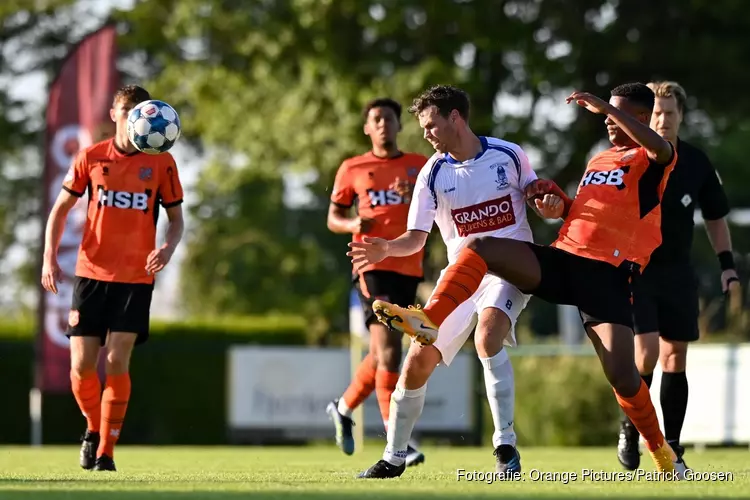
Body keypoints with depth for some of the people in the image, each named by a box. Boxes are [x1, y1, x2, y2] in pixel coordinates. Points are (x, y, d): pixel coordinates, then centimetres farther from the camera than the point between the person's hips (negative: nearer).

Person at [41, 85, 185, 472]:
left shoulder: (161, 163, 2)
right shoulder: (91, 158, 4)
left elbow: (176, 219, 7)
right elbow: (61, 208, 10)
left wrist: (168, 248, -15)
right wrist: (50, 257, -3)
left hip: (136, 278, -1)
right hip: (91, 274, 1)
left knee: (117, 361, -10)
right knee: (81, 365, -3)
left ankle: (105, 452, -2)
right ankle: (94, 427, 26)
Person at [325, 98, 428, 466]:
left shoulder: (420, 167, 11)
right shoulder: (353, 169, 7)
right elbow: (333, 218, 12)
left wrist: (416, 199, -14)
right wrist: (353, 224, -10)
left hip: (408, 268, 4)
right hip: (372, 266, -4)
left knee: (383, 353, 12)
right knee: (389, 352, -16)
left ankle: (343, 408, 37)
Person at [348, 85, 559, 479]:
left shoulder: (508, 154, -5)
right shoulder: (432, 173, -3)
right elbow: (416, 239, -4)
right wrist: (387, 248, -24)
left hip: (509, 268, -3)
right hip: (461, 273, 3)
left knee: (487, 337, -32)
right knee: (419, 359, -4)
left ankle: (506, 449, -25)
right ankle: (394, 457, 15)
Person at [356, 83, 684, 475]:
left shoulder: (651, 160, 3)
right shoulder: (598, 162, 26)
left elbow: (662, 149, -23)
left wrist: (604, 105, -22)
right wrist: (559, 200, 13)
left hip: (607, 276, -6)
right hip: (562, 259, 6)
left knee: (621, 375, -14)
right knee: (481, 247, -15)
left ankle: (660, 450, 9)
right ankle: (429, 320, -29)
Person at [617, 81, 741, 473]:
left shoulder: (696, 163, 2)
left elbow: (715, 217, 13)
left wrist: (727, 263, 5)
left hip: (677, 273, 3)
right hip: (634, 268, -3)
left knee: (674, 356, 2)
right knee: (646, 350, -15)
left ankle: (671, 448, 8)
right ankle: (630, 429, 7)